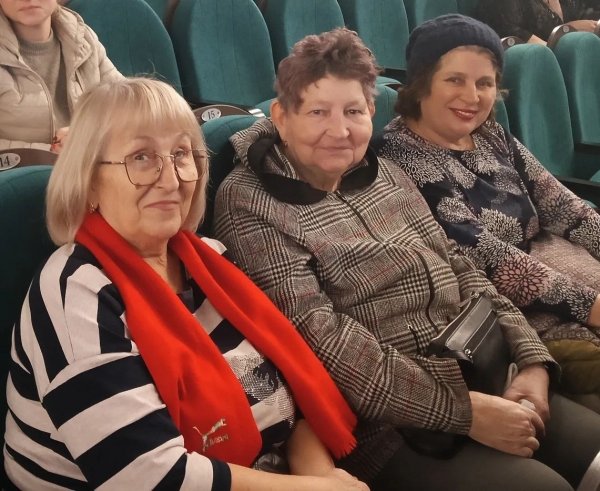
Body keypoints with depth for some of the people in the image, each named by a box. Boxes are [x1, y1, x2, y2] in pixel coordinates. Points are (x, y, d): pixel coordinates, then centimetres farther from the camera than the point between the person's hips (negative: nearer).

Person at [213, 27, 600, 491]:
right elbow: (321, 340, -19)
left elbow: (459, 269, 13)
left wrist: (533, 361, -2)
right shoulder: (248, 206, -10)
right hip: (389, 427, -7)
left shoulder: (385, 175, 12)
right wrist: (463, 411, -20)